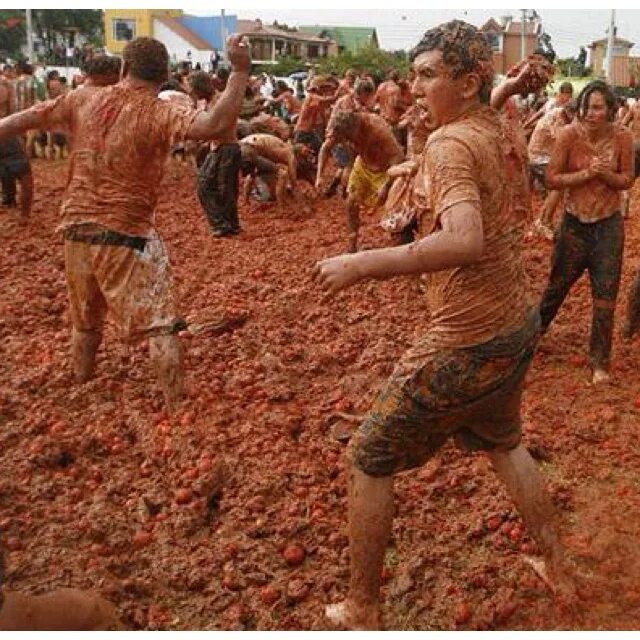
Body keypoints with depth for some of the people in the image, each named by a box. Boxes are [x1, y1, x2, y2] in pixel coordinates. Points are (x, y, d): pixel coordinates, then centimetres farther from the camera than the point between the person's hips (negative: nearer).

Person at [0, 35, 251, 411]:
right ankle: (177, 408, 1)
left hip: (77, 229, 6)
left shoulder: (82, 101, 3)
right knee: (160, 326, 1)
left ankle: (82, 391, 41)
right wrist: (240, 70, -27)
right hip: (126, 235, -6)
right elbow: (216, 126, -29)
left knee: (85, 322, 24)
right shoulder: (159, 114, -14)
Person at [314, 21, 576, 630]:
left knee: (368, 461, 7)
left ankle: (361, 613, 20)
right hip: (517, 326, 9)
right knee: (503, 443, 33)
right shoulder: (501, 130, 4)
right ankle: (557, 568, 46)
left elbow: (466, 241, -38)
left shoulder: (449, 143, -21)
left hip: (465, 344, -9)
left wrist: (361, 264, -34)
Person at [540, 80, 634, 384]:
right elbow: (552, 179, -13)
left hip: (608, 223, 1)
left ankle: (600, 361, 17)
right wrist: (586, 174, -25)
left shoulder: (622, 136, -10)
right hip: (575, 221, -1)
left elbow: (627, 180, -2)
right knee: (559, 282, 14)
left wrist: (605, 174, -21)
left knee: (605, 294, 4)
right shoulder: (569, 134, -14)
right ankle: (536, 327, 41)